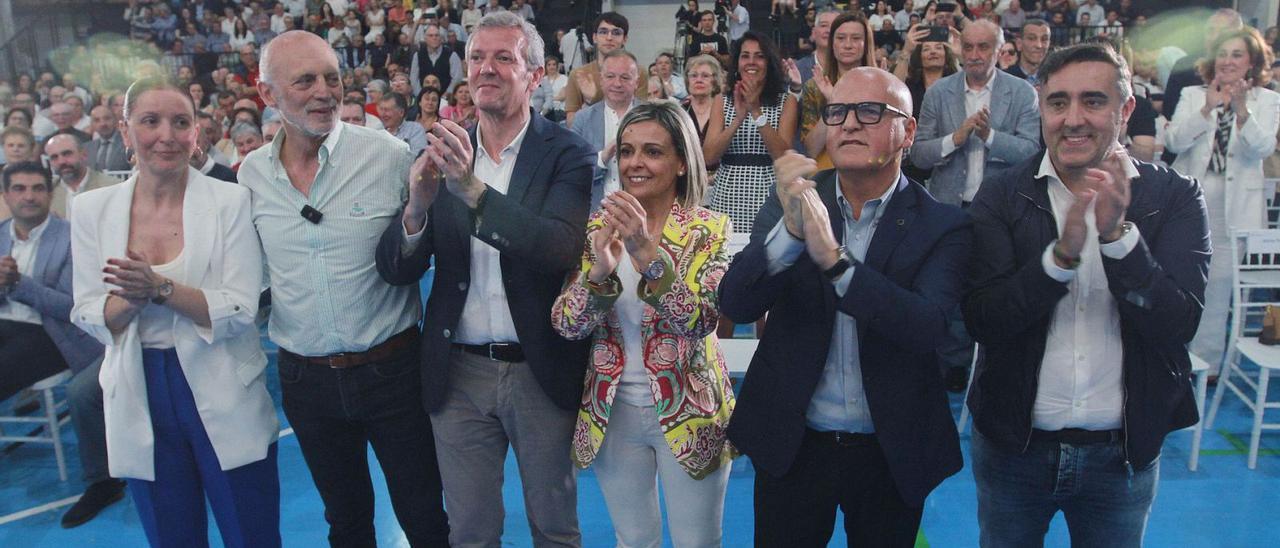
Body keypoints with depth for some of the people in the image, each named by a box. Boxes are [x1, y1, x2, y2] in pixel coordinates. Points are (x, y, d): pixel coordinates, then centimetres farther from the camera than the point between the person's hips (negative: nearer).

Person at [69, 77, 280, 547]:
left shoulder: (230, 201, -8)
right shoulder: (92, 209, 1)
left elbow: (241, 311, -12)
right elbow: (88, 318, 1)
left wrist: (161, 288, -25)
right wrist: (132, 299, -19)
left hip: (224, 399, -2)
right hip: (139, 401, 3)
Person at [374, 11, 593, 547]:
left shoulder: (567, 154, -7)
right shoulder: (441, 153, 2)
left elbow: (560, 248, -23)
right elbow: (395, 270, -2)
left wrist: (473, 188, -33)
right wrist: (417, 208, -23)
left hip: (541, 371, -2)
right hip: (459, 373, 3)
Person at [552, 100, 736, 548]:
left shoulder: (708, 229, -9)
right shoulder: (598, 228, -1)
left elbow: (701, 320, -22)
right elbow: (566, 325, -9)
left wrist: (647, 251, -35)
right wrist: (600, 268, -28)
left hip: (687, 414, -2)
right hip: (612, 412, 3)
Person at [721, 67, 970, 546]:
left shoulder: (942, 225, -8)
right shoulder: (796, 199, -4)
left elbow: (929, 328, -23)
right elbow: (735, 304, -14)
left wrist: (834, 259, -34)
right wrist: (791, 227, -30)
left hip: (891, 454, 0)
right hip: (791, 445, 1)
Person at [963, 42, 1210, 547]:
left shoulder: (1174, 198, -6)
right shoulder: (1000, 197, -8)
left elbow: (1177, 325, -16)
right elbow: (981, 320, -16)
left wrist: (1117, 232, -29)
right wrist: (1062, 254, -30)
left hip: (1124, 450, 1)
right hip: (1013, 444, 0)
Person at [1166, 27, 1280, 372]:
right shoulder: (1192, 95, 6)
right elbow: (1172, 141, -8)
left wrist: (1242, 111, -26)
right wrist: (1207, 109, -22)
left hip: (1235, 207, 0)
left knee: (1219, 283, 2)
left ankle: (1206, 358, 12)